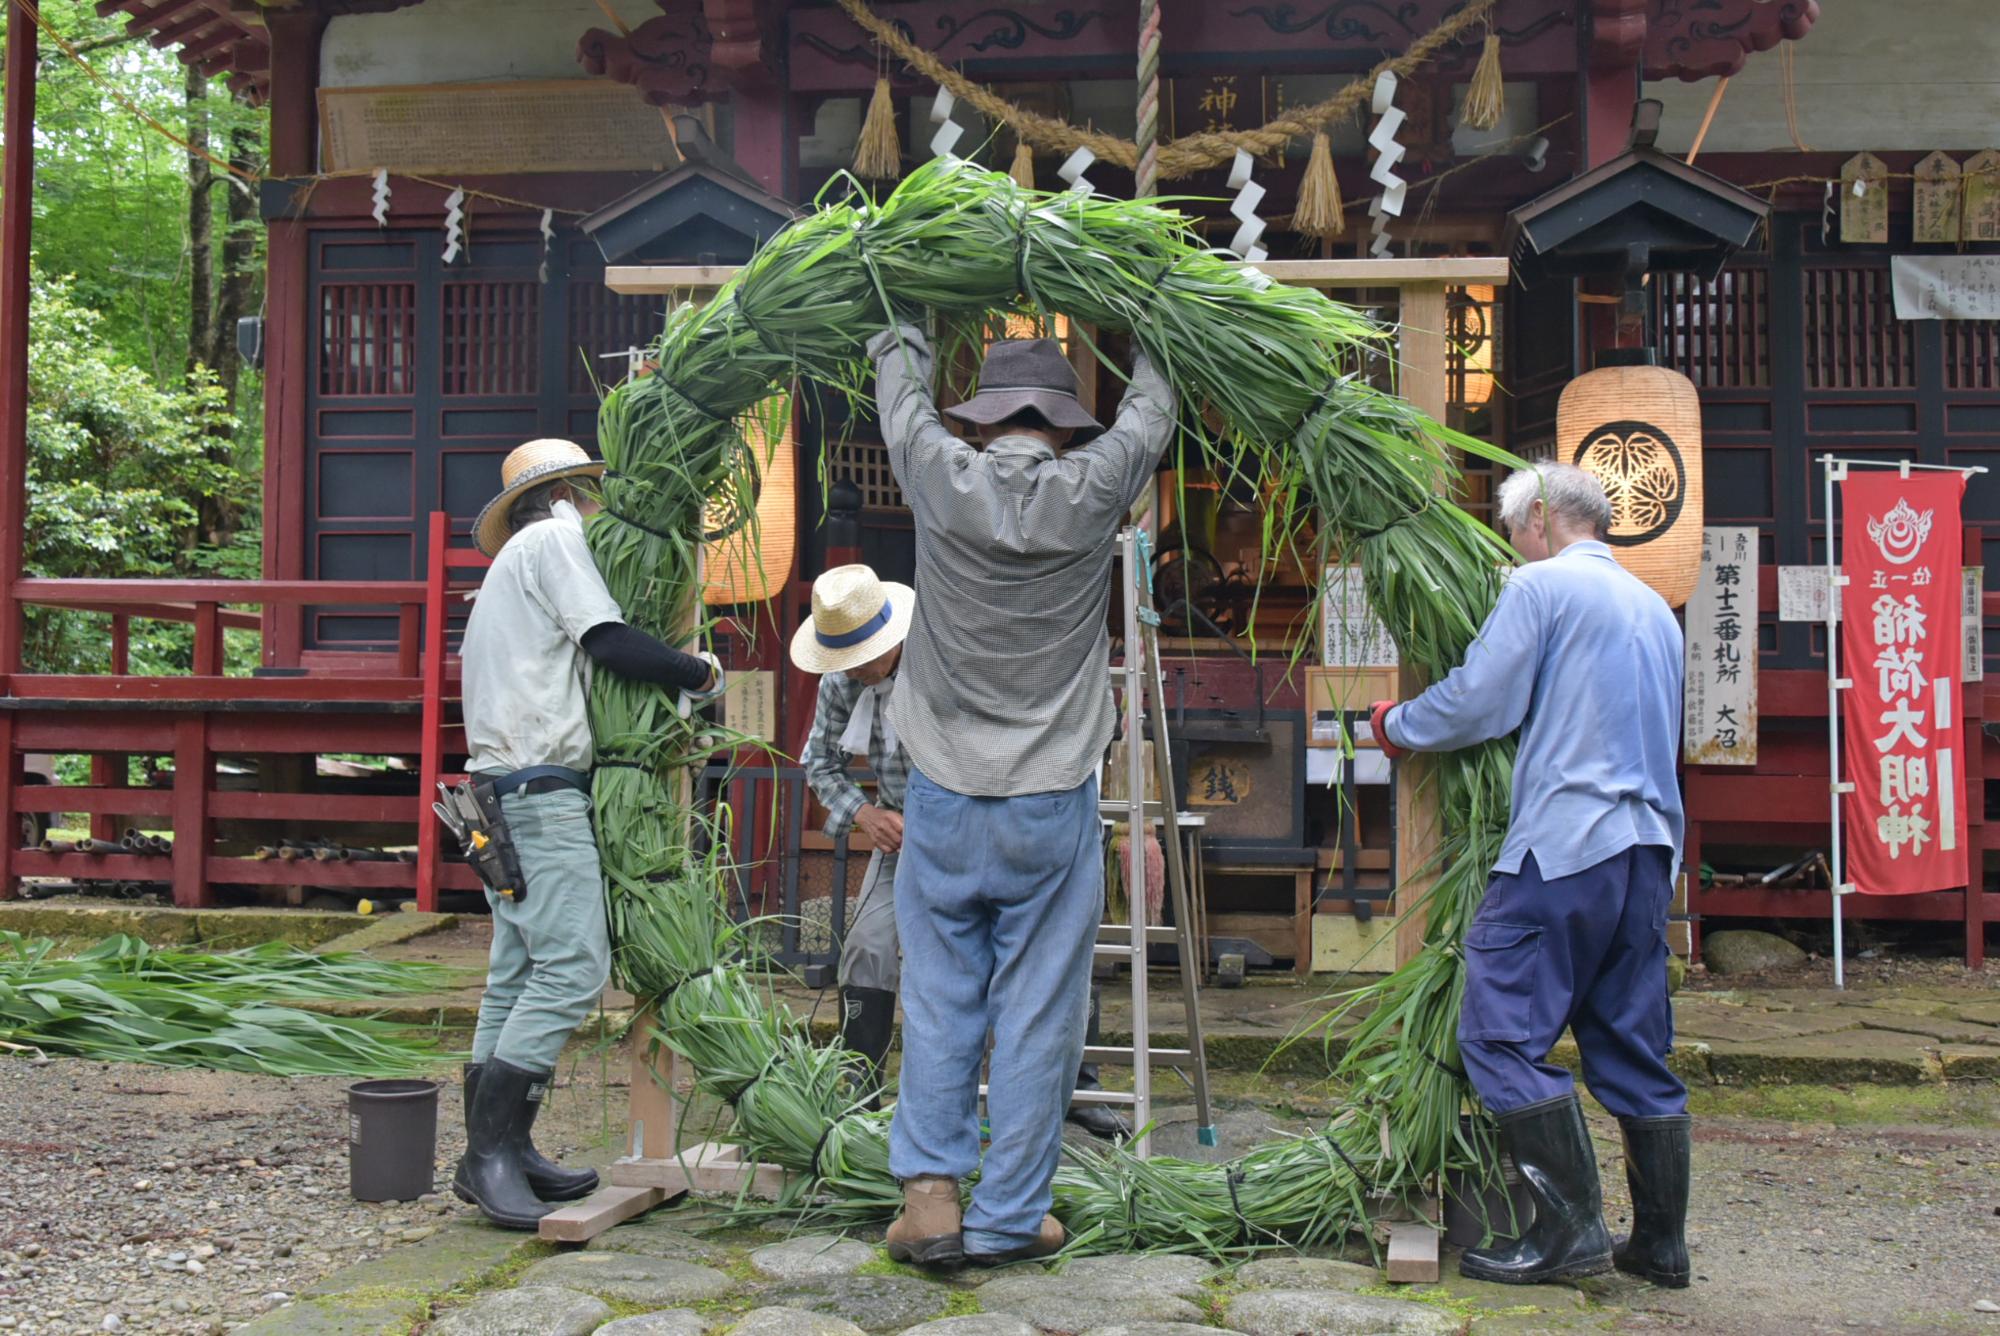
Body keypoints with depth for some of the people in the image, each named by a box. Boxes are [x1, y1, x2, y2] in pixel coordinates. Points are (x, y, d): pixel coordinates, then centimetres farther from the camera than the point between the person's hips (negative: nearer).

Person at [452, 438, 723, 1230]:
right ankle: (489, 1151, -15)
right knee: (573, 966, -14)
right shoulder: (553, 539, -1)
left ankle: (501, 1152, 11)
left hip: (505, 787, 10)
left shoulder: (515, 561, 28)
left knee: (518, 974, 9)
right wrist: (703, 675, -2)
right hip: (541, 787, -10)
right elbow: (608, 642, -14)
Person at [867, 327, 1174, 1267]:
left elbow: (900, 392, 17)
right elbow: (1150, 409, 15)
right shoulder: (1091, 491, -6)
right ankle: (1006, 1217, 12)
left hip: (943, 800, 1)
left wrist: (904, 334, 38)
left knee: (939, 1003, 12)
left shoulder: (942, 480, -4)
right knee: (1037, 1014, 7)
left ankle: (928, 1191, 8)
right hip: (1052, 807, -1)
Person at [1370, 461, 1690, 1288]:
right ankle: (1661, 1243, 15)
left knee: (1504, 1033, -4)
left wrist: (1397, 725, 9)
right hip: (1648, 846, 8)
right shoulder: (1655, 608, 21)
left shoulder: (1543, 585, -3)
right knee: (1636, 1049, 11)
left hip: (1565, 844, -8)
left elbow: (1479, 702, -9)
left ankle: (1570, 1228, -6)